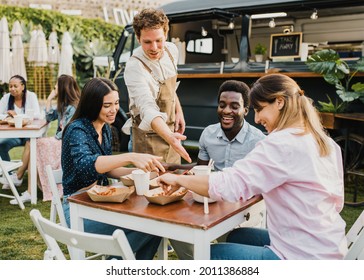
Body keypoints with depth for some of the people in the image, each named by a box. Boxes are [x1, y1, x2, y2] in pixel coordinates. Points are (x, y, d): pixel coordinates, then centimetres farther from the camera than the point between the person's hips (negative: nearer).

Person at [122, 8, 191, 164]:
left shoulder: (171, 50, -5)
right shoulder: (134, 67, -28)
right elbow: (148, 110, -40)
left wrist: (178, 111, 9)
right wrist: (169, 137, -54)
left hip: (170, 130, 7)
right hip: (149, 134, -7)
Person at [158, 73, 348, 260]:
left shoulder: (281, 144, -21)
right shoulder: (328, 144, 6)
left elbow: (228, 185, -26)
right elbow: (337, 202, 14)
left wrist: (179, 179, -11)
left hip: (303, 257, -9)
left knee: (210, 253, 4)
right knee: (236, 236, 25)